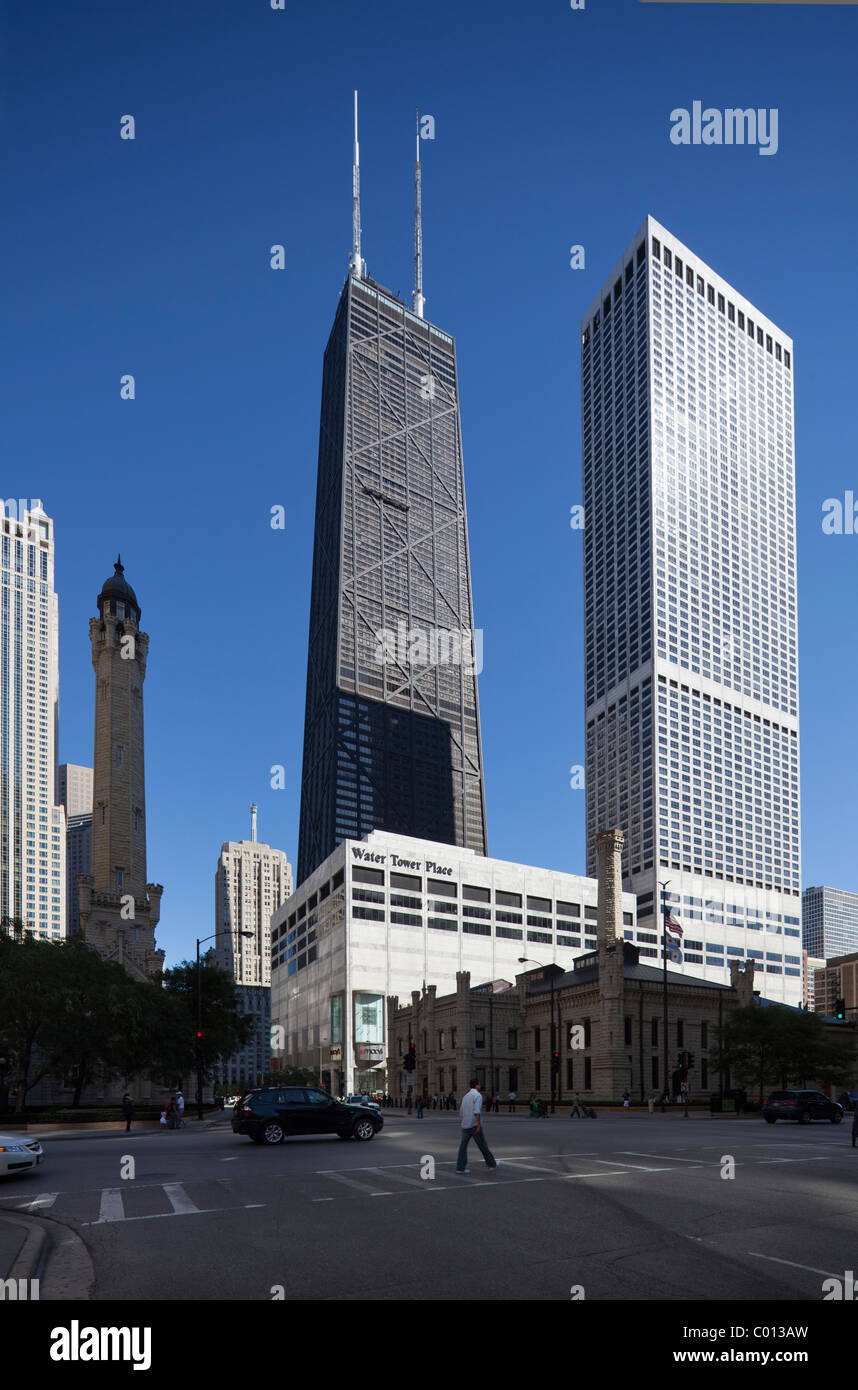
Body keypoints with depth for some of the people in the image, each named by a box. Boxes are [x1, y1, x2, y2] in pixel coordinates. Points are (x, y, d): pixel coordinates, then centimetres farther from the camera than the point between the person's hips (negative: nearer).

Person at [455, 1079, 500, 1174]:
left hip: (465, 1126, 6)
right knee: (483, 1145, 7)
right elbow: (477, 1112, -22)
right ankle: (491, 1163, 22)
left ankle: (460, 1167, -5)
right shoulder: (478, 1096, -10)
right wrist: (479, 1125, -22)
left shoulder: (465, 1096, 14)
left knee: (463, 1146, 2)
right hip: (474, 1126, -6)